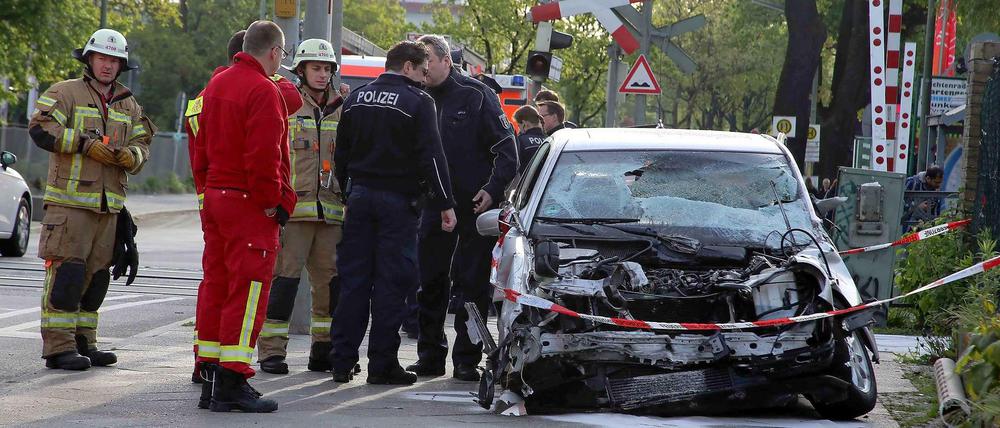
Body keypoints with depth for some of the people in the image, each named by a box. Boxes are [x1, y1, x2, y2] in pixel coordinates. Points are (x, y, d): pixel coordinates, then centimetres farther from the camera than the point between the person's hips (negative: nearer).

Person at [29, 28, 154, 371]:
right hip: (69, 200, -7)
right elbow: (41, 128, -13)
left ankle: (83, 342, 18)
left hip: (109, 206, 7)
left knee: (96, 275, 10)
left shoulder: (128, 107, 18)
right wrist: (85, 143, -18)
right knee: (67, 272, -11)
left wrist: (131, 156, -11)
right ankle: (58, 346, -11)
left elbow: (141, 145, 14)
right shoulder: (65, 93, -1)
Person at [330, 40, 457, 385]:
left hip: (359, 197, 5)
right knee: (390, 283, -2)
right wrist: (445, 204, -8)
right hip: (397, 201, -5)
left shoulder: (357, 98, 10)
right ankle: (382, 363, -2)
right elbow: (431, 157, -11)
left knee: (353, 280, 7)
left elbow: (341, 153, 15)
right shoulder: (417, 102, -8)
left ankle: (342, 362, 6)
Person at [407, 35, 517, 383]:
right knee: (430, 282, 5)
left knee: (472, 284, -1)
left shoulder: (477, 96, -4)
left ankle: (467, 359, 3)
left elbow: (506, 148, -5)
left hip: (475, 205, -4)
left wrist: (492, 190, -16)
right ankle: (430, 355, 12)